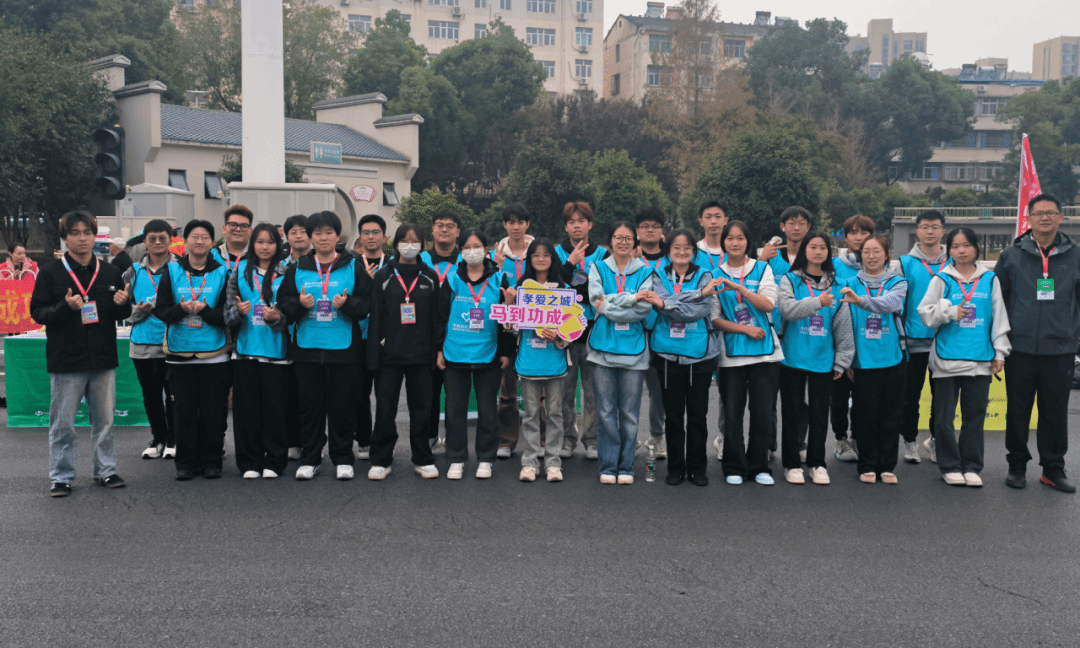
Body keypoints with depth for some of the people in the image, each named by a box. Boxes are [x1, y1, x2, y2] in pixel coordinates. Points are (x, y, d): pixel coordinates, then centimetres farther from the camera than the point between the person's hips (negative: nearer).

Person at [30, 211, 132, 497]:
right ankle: (60, 476, 13)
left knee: (104, 419, 10)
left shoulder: (110, 272, 10)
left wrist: (122, 304, -8)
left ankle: (105, 470, 21)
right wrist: (65, 307, -20)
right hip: (66, 360, -3)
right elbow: (37, 312, -3)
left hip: (103, 359, 3)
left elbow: (122, 314, 15)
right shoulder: (51, 273, 0)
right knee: (63, 423, 3)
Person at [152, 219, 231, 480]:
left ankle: (211, 461, 14)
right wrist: (181, 309, -18)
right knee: (185, 410, 4)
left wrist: (205, 310, -19)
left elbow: (228, 315, -1)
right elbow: (160, 310, 2)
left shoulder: (222, 273, 3)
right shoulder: (172, 271, 6)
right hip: (180, 353, 1)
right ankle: (186, 463, 14)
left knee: (213, 411, 2)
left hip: (214, 354, -1)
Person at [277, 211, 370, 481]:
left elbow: (367, 304, 0)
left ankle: (343, 459, 16)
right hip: (306, 348, 2)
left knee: (342, 405, 3)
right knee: (310, 405, 8)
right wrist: (299, 303, -12)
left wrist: (347, 304, -18)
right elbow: (283, 303, 8)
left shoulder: (353, 268, 4)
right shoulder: (297, 269, 9)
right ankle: (310, 459, 19)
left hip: (343, 350, -2)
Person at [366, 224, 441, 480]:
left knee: (421, 408, 6)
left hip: (420, 354, 1)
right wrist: (373, 357, -6)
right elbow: (375, 317, 1)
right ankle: (381, 460, 14)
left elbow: (436, 316, 8)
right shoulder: (383, 276, 4)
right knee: (385, 409, 1)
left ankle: (423, 459, 18)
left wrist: (435, 352, 1)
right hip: (389, 353, -1)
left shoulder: (430, 277, 8)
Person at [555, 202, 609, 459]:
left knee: (592, 386, 2)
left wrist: (569, 291, -12)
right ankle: (567, 438, 12)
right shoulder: (557, 253, 9)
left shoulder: (602, 254, 8)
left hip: (593, 328, 0)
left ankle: (591, 438, 11)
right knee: (566, 386, 2)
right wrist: (570, 264, -12)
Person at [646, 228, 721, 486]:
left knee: (698, 413, 4)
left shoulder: (704, 276, 6)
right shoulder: (659, 276, 7)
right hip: (668, 353, 0)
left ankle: (697, 468, 16)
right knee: (673, 414, 5)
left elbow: (702, 310, -10)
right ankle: (675, 467, 17)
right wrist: (698, 294, -19)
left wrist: (665, 304, -19)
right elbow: (661, 303, -12)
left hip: (699, 353, 0)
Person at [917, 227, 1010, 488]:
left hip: (980, 359, 2)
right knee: (944, 416, 1)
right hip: (946, 357, -2)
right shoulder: (941, 280, 4)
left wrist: (1000, 351, 5)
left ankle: (971, 466, 17)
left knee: (975, 415, 7)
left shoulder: (990, 280, 9)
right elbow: (925, 312, 1)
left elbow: (999, 317, 9)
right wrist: (950, 312, -13)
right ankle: (950, 466, 13)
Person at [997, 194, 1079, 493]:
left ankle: (1053, 469, 18)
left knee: (1055, 411, 6)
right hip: (1020, 348, -1)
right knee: (1018, 410, 6)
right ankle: (1017, 465, 18)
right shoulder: (1011, 255, 4)